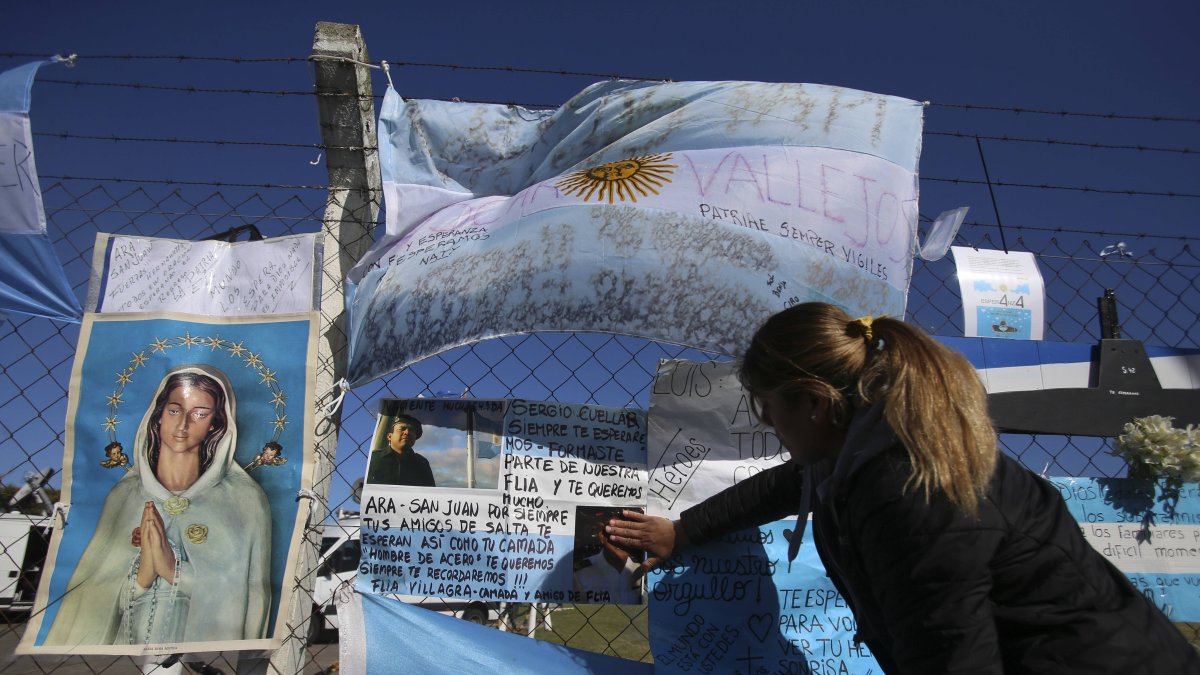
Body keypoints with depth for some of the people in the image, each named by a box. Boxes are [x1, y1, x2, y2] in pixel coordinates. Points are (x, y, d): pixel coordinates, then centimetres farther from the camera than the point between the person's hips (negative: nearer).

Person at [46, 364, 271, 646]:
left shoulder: (244, 499, -4)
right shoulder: (124, 493, 5)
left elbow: (250, 595, -6)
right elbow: (90, 592, 4)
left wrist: (175, 569, -13)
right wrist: (140, 575, -12)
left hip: (206, 640, -1)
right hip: (127, 639, 1)